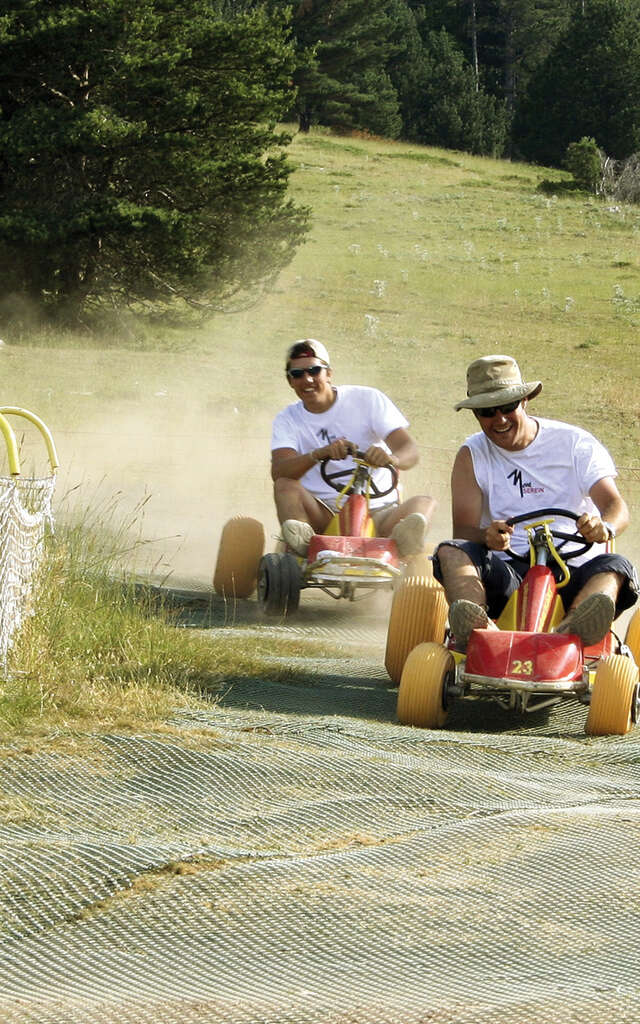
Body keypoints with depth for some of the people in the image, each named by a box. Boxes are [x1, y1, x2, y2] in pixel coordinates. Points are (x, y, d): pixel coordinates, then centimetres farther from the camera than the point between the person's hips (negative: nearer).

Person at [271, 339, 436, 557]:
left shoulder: (367, 399, 4)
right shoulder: (287, 421, 8)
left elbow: (409, 451, -7)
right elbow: (278, 471, -12)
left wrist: (392, 459, -34)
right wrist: (319, 455, -34)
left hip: (376, 510, 0)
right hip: (322, 517, 1)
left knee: (424, 502, -27)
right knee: (285, 486, -24)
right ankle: (302, 540, -52)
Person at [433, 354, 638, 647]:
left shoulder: (575, 444, 6)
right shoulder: (472, 456, 9)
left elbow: (616, 505, -6)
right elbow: (462, 529, -2)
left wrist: (604, 527, -32)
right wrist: (488, 536, -28)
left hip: (574, 571, -1)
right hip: (507, 575, 1)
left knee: (616, 566, -31)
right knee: (450, 552, -26)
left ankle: (569, 631, -63)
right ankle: (478, 629, -56)